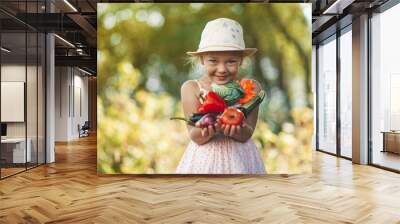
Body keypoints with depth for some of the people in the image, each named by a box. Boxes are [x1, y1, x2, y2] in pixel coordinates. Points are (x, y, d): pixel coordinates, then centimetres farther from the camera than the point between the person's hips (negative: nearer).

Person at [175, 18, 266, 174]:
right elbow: (195, 136, -10)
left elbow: (247, 134, -10)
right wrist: (209, 129, -30)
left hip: (239, 159, 1)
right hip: (204, 159, 0)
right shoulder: (191, 88, -8)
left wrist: (237, 130, -31)